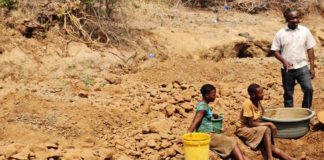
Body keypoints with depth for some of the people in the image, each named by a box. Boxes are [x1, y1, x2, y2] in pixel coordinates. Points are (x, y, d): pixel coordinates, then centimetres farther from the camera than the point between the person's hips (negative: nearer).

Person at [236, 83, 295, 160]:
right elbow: (251, 124, -23)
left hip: (255, 128, 7)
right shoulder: (248, 104, -22)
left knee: (272, 149, -14)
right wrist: (269, 124, -20)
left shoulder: (258, 102, 2)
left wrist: (269, 125, -4)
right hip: (244, 129, -7)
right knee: (267, 129, -32)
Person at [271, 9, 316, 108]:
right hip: (287, 69, 0)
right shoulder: (280, 33, -2)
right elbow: (275, 50, 1)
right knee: (288, 93, 8)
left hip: (302, 67, 0)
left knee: (308, 89, -13)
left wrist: (312, 67, 0)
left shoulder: (305, 31, 1)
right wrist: (283, 61, -17)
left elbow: (310, 49, 4)